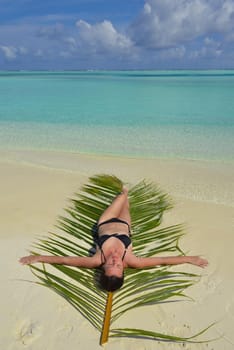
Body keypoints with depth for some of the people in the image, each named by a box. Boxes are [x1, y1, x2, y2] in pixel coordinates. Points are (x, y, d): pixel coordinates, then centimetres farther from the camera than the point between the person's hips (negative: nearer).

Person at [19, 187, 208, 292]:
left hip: (105, 224, 1)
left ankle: (124, 193, 66)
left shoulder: (97, 261, -45)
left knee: (122, 198, 27)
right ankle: (124, 193, 69)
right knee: (124, 207, 31)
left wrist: (38, 257, -34)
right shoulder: (131, 261, -45)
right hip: (122, 226, 0)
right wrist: (191, 259, -35)